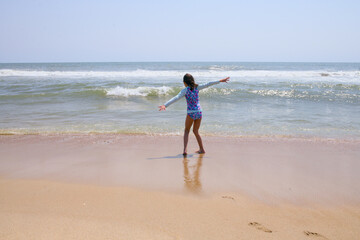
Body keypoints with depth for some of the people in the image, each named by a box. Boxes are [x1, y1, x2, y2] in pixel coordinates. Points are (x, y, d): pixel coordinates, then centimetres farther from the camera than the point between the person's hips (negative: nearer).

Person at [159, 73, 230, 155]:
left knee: (186, 131, 13)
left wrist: (165, 105, -27)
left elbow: (176, 98, -20)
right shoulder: (197, 87, 2)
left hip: (191, 113, -4)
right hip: (199, 112, 4)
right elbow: (208, 84, 9)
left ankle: (185, 150, -2)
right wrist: (220, 81, 18)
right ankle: (201, 149, 26)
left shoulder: (185, 90, -8)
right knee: (195, 131, 21)